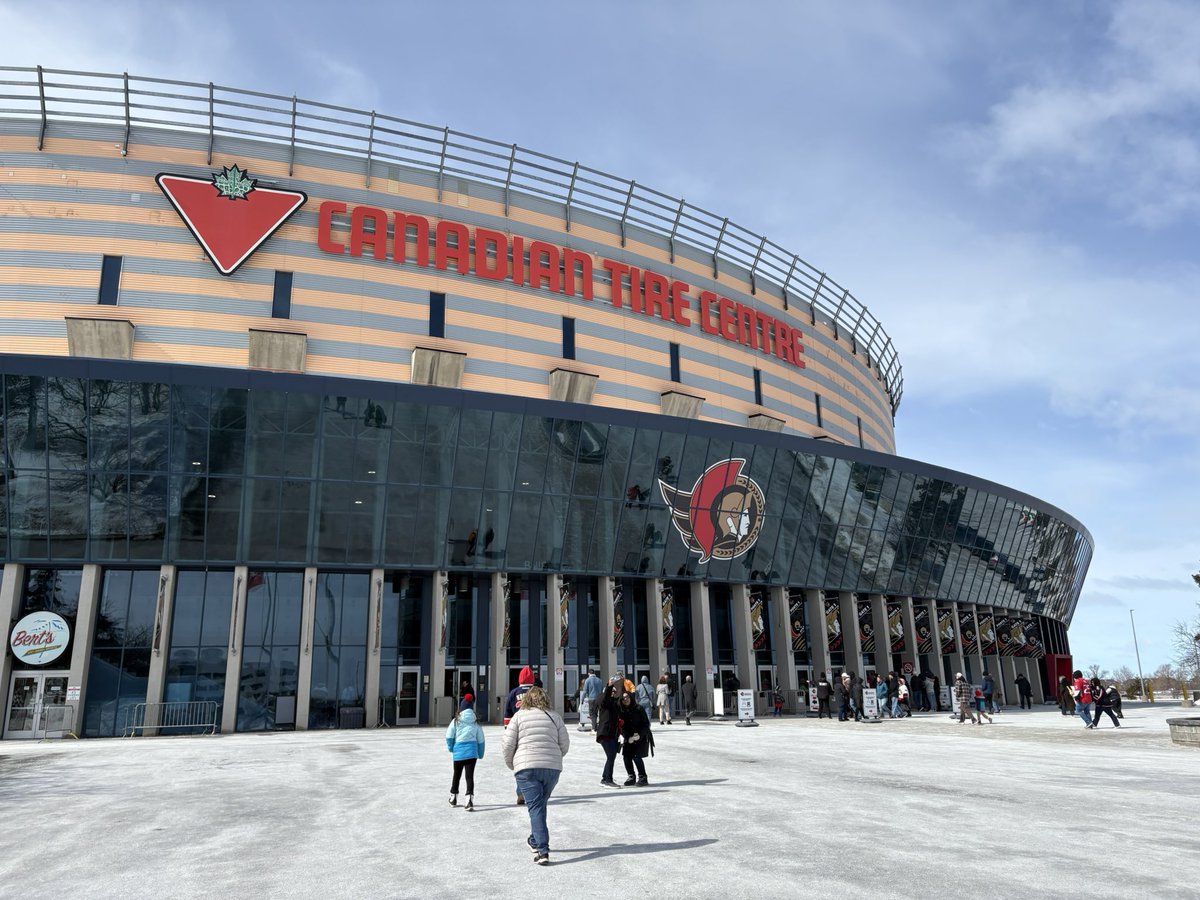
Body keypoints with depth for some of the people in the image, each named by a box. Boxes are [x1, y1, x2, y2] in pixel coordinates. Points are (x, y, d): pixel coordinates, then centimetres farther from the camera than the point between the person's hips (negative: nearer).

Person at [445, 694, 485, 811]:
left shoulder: (456, 721, -5)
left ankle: (453, 798, 33)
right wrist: (480, 754, 17)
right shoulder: (475, 722, 1)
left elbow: (449, 736, -4)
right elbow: (480, 739, 6)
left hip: (458, 752, 0)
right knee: (470, 776, -2)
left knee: (456, 775, 18)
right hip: (471, 751, 0)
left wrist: (451, 748, 14)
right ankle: (470, 800, -17)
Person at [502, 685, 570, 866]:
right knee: (540, 805, 20)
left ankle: (542, 851, -12)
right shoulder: (554, 716, 10)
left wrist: (511, 765, 15)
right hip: (553, 768, 3)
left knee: (535, 808, -3)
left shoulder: (519, 716, 4)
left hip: (526, 767, -3)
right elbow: (565, 744, 9)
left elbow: (508, 745, 0)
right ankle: (535, 841, 33)